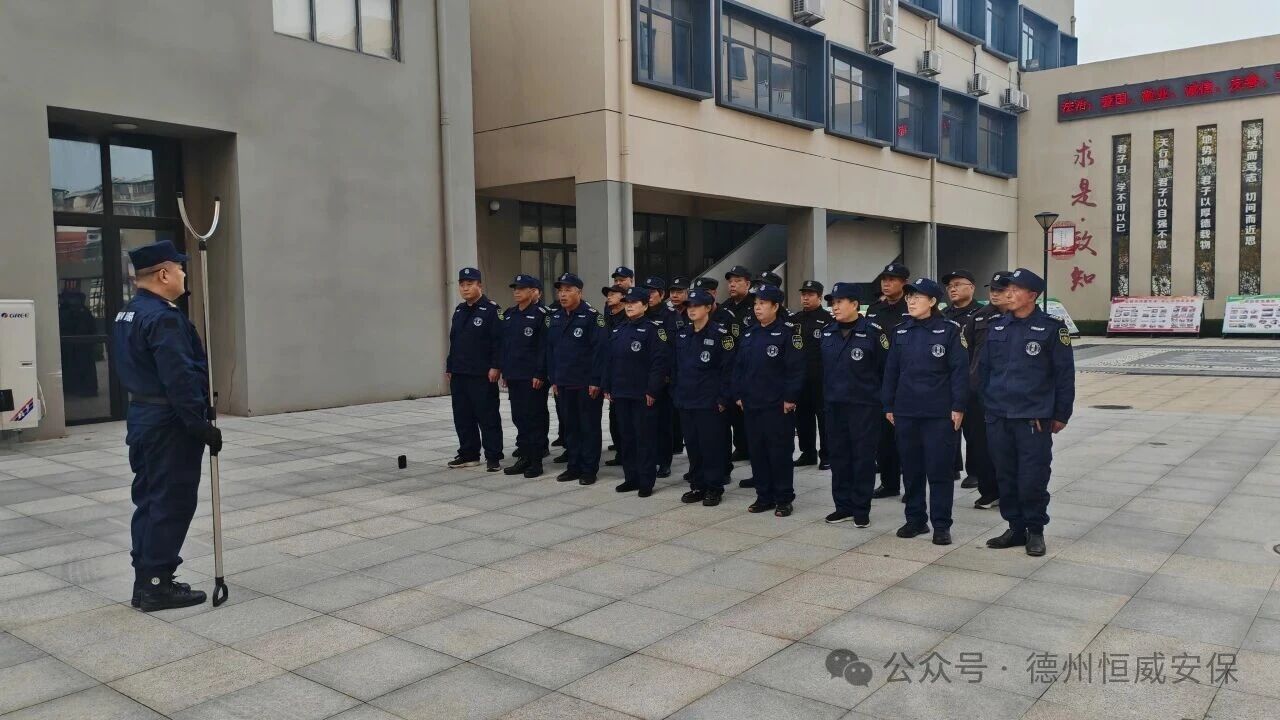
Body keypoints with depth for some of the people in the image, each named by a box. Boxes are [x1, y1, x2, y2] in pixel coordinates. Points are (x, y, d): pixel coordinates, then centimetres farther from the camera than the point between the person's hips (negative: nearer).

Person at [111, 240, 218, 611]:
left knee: (149, 500, 15)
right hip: (170, 424, -10)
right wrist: (202, 425, -21)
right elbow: (179, 378, -25)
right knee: (172, 504, -2)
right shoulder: (163, 317, -19)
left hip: (142, 417, 10)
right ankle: (157, 585, 4)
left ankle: (146, 581, 23)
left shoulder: (127, 314, 13)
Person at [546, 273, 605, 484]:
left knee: (589, 427, 3)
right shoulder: (554, 318, 10)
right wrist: (553, 379, 10)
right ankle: (573, 466, 23)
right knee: (570, 425, 13)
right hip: (564, 383, 6)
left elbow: (599, 349, -14)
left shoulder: (592, 316, -10)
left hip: (587, 383, -6)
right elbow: (550, 349, 14)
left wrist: (596, 380, -17)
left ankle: (589, 469, 10)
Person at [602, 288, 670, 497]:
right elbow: (608, 360, 16)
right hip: (621, 393, 7)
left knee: (645, 438, 0)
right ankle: (631, 478, 23)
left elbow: (660, 361, -14)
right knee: (626, 436, 12)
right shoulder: (617, 331, 13)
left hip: (643, 395, -7)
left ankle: (646, 482, 8)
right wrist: (606, 387, 10)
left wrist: (652, 390, -17)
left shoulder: (653, 329, -8)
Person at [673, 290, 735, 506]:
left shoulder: (720, 334, -8)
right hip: (685, 400, 6)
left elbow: (728, 369, -9)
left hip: (709, 401, -6)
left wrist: (724, 398, -12)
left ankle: (714, 488, 11)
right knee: (692, 445, 11)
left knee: (711, 445, 0)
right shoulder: (682, 334, 9)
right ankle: (697, 486, 21)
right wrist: (675, 394, 10)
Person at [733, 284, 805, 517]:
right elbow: (739, 366, 16)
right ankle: (764, 496, 21)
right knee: (757, 451, 10)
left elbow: (796, 369, -12)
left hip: (778, 406, -6)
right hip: (752, 404, 6)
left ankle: (783, 499, 10)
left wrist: (790, 398, -15)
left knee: (780, 452, 0)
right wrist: (739, 395, 10)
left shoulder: (788, 332, -8)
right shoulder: (749, 334, 12)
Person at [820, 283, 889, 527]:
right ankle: (843, 506, 21)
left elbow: (886, 369, -6)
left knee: (863, 457, 2)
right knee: (839, 456, 10)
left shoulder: (872, 332, -9)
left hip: (863, 405, -6)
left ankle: (861, 509, 11)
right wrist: (823, 398, 12)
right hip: (834, 405, 6)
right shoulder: (827, 333, 9)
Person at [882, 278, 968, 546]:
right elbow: (891, 370, 11)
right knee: (911, 469, 10)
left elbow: (960, 370, -6)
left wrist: (958, 407, -10)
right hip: (906, 412, 4)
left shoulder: (949, 331, -4)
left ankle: (941, 525, 10)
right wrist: (889, 406, 8)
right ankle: (915, 519, 22)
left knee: (939, 470, 1)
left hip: (939, 413, -4)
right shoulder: (901, 332, 8)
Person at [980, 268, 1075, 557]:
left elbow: (1064, 374, -3)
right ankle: (1015, 527, 23)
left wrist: (1061, 415, -2)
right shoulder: (997, 327, 8)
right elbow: (984, 369, 16)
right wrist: (988, 404, 14)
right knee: (1005, 476, 10)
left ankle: (1035, 530, 16)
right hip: (998, 418, 5)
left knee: (1033, 479, -1)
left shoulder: (1052, 328, -5)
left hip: (1034, 419, -4)